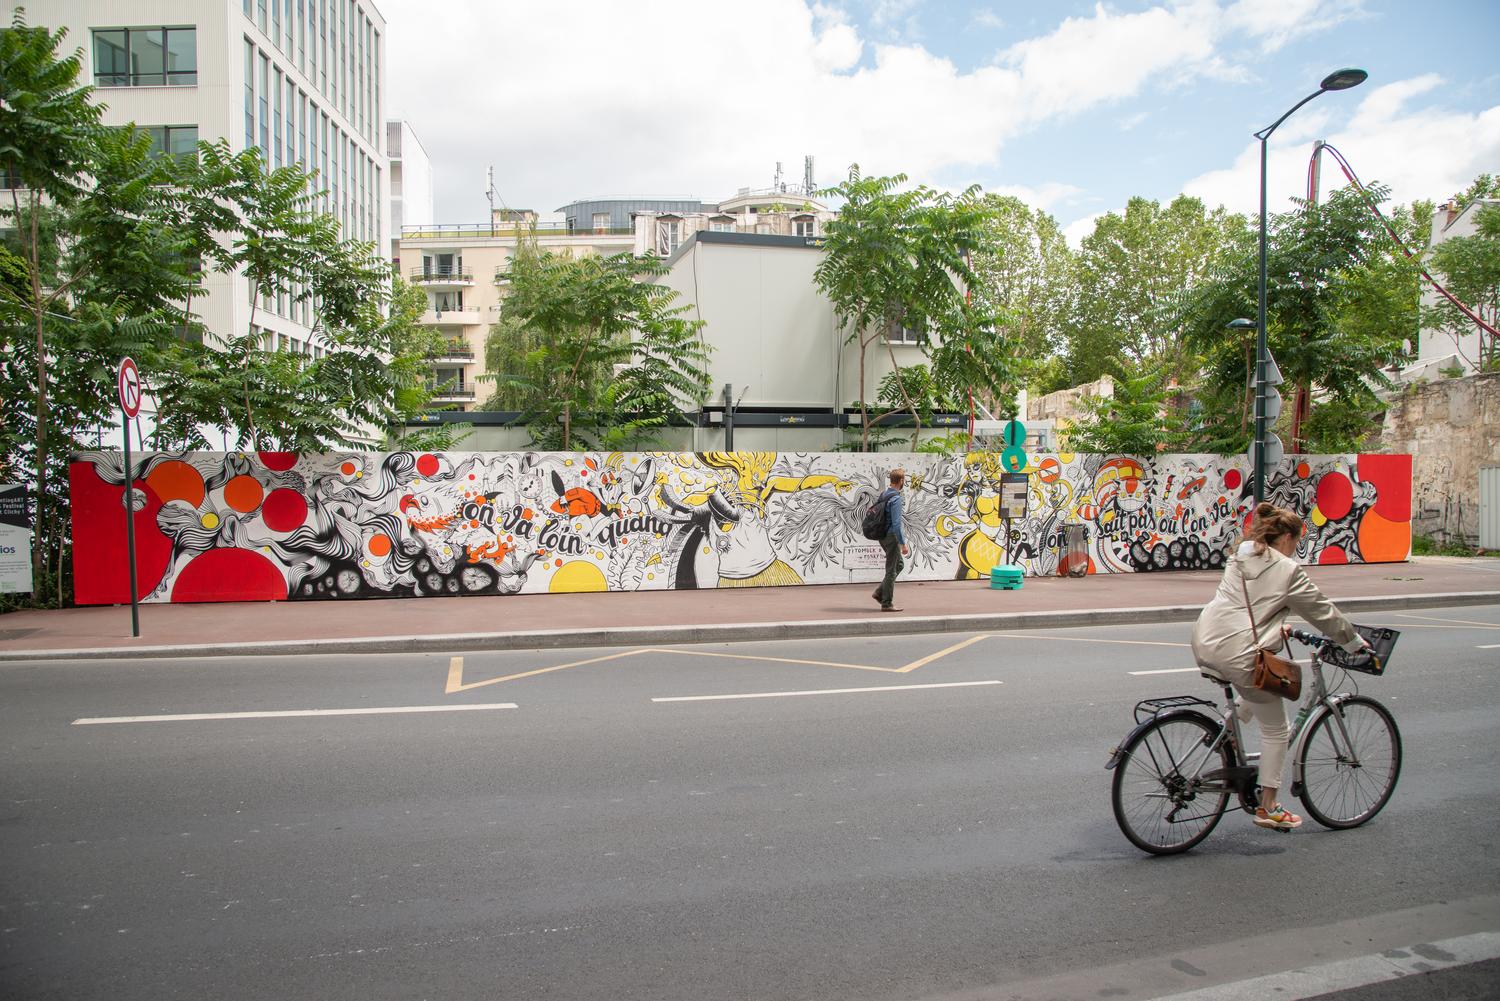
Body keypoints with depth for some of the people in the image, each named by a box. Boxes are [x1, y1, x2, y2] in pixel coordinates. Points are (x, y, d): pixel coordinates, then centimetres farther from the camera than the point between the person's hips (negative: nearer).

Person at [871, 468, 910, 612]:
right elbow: (896, 524, -23)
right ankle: (887, 604, 7)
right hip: (891, 537, -9)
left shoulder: (882, 494, 8)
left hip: (883, 535, 9)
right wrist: (903, 544, -19)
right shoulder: (895, 499, -20)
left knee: (899, 565, 20)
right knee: (891, 570, 0)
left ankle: (879, 592, 17)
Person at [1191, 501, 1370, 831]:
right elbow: (1323, 612, 6)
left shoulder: (1238, 558, 16)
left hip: (1204, 645, 7)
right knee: (1276, 729, 10)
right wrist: (1355, 642, 21)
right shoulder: (1288, 571, -4)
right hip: (1239, 654, -7)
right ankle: (1268, 808, 16)